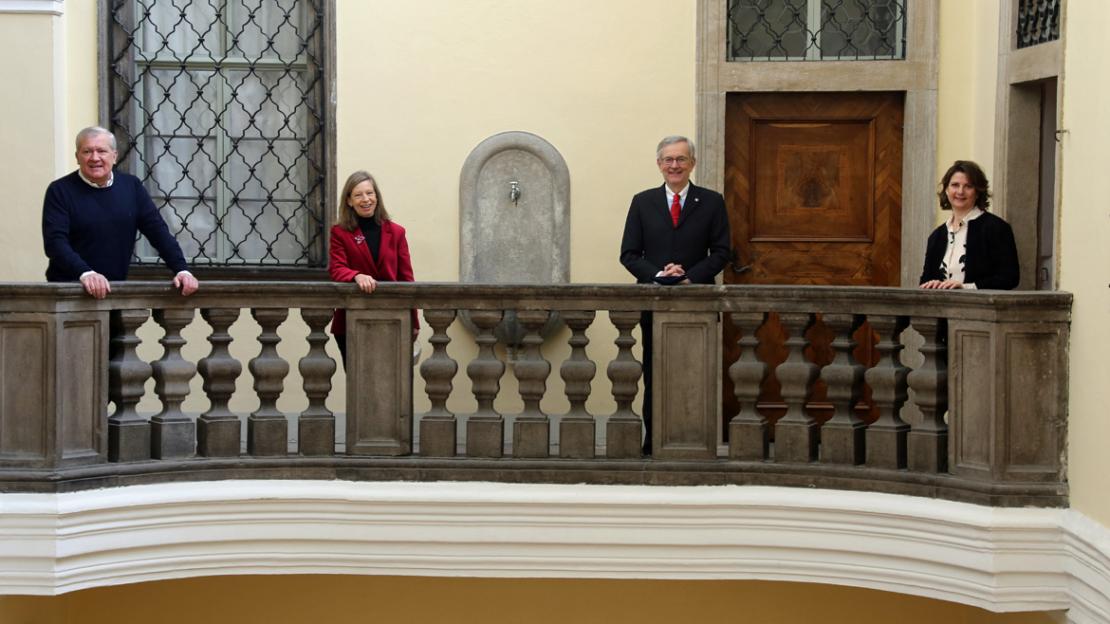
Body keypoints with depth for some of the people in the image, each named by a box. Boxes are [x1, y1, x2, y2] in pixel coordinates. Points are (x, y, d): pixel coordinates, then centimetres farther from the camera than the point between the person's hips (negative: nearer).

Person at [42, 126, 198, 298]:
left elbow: (158, 230, 5)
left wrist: (182, 270, -10)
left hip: (117, 289, 3)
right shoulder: (60, 190, -3)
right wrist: (85, 273, -30)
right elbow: (55, 241, -13)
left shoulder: (131, 187, 8)